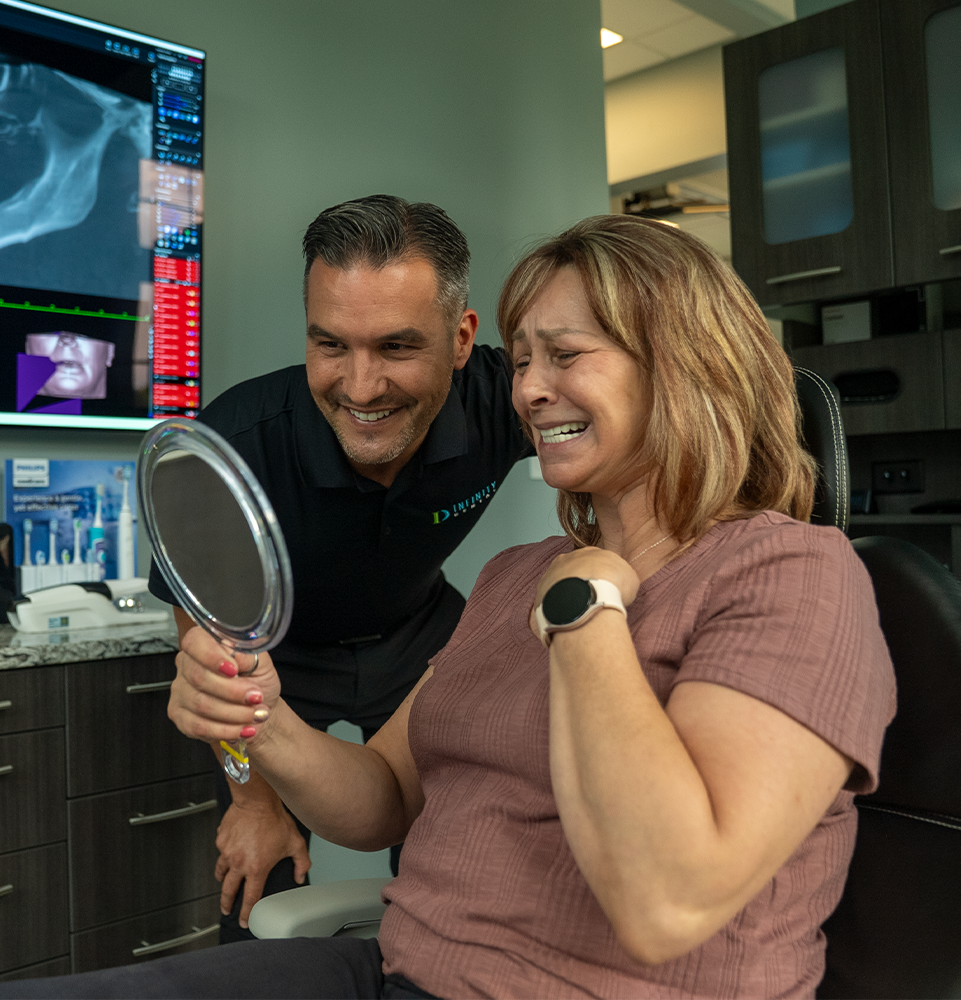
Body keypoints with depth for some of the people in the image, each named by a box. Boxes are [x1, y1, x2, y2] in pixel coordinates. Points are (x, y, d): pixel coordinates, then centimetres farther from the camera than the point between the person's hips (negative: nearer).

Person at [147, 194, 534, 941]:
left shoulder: (503, 399, -30)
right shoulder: (232, 444, -35)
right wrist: (255, 799, -7)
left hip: (417, 635, 2)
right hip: (277, 654, -1)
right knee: (260, 902, 1)